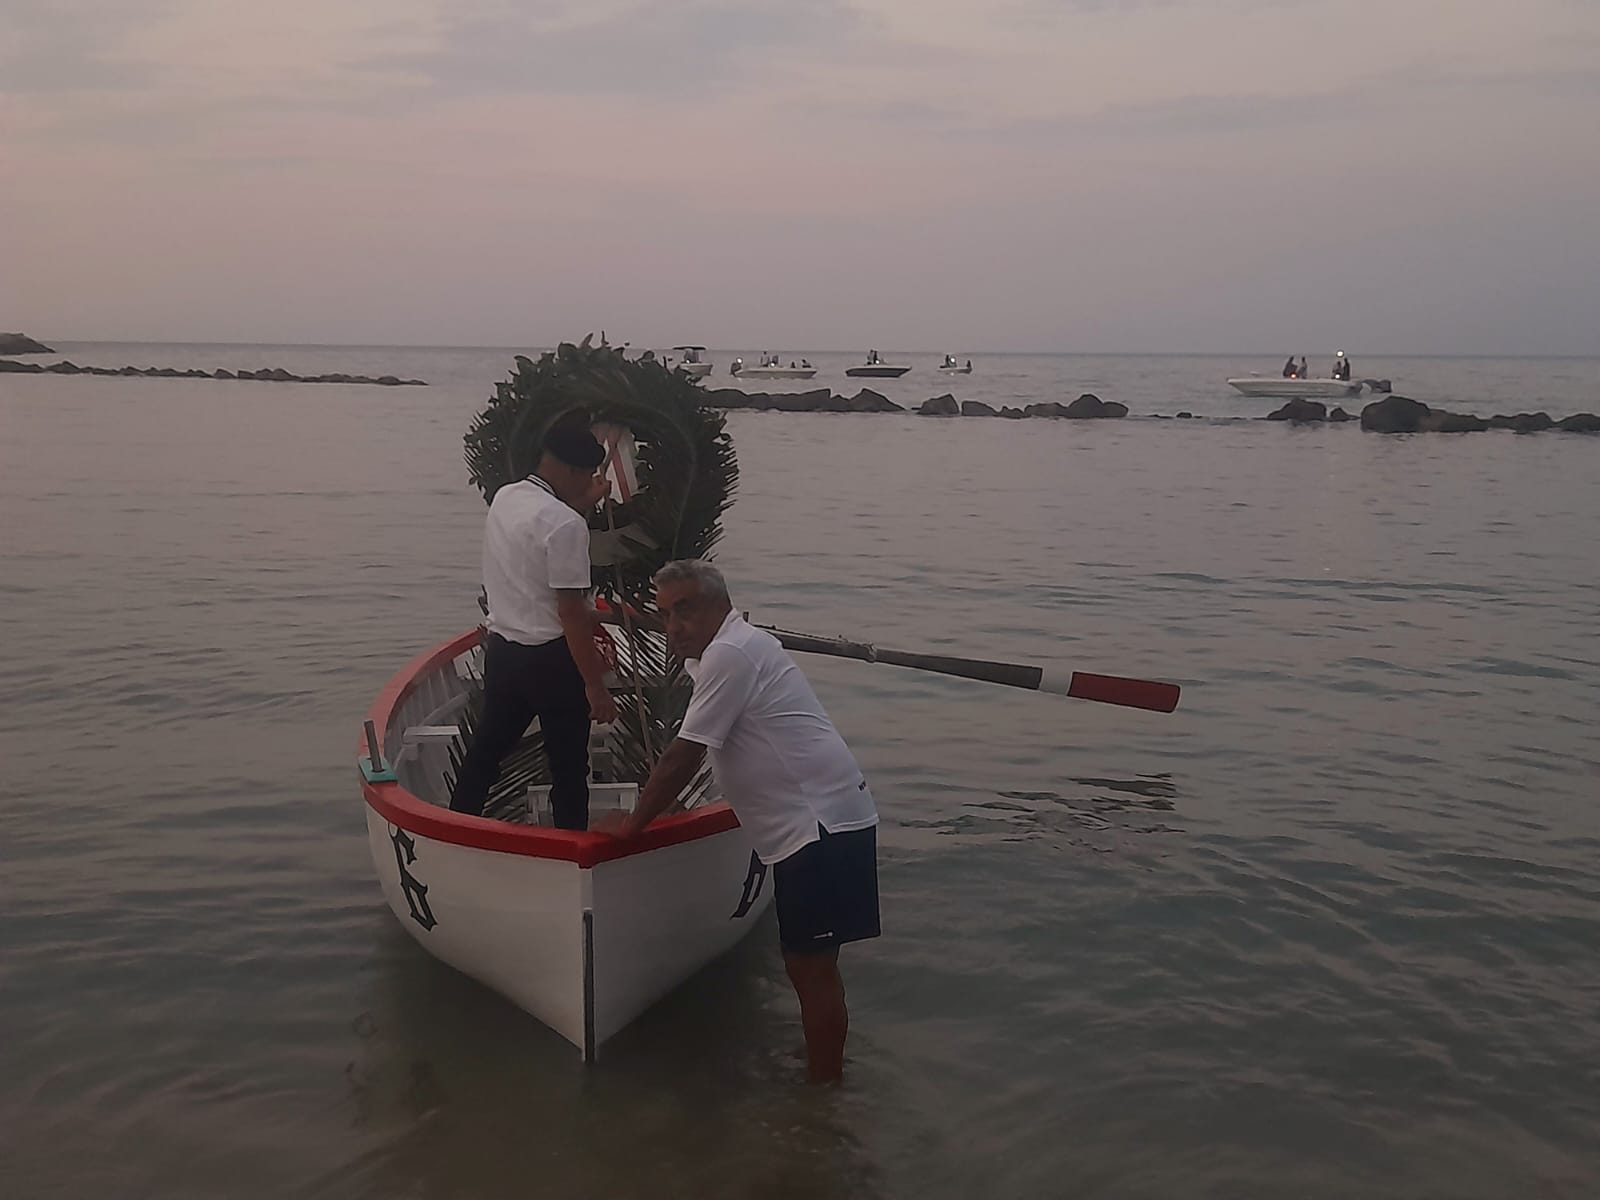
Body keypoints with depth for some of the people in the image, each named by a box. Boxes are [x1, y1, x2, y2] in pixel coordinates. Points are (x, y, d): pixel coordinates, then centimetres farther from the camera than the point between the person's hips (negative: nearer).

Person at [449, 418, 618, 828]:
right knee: (568, 767, 5)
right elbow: (571, 613, -22)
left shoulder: (504, 499, 4)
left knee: (486, 749, 20)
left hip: (501, 650, 8)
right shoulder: (565, 524, -20)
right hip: (551, 659, -8)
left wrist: (583, 503, 24)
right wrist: (595, 686, -18)